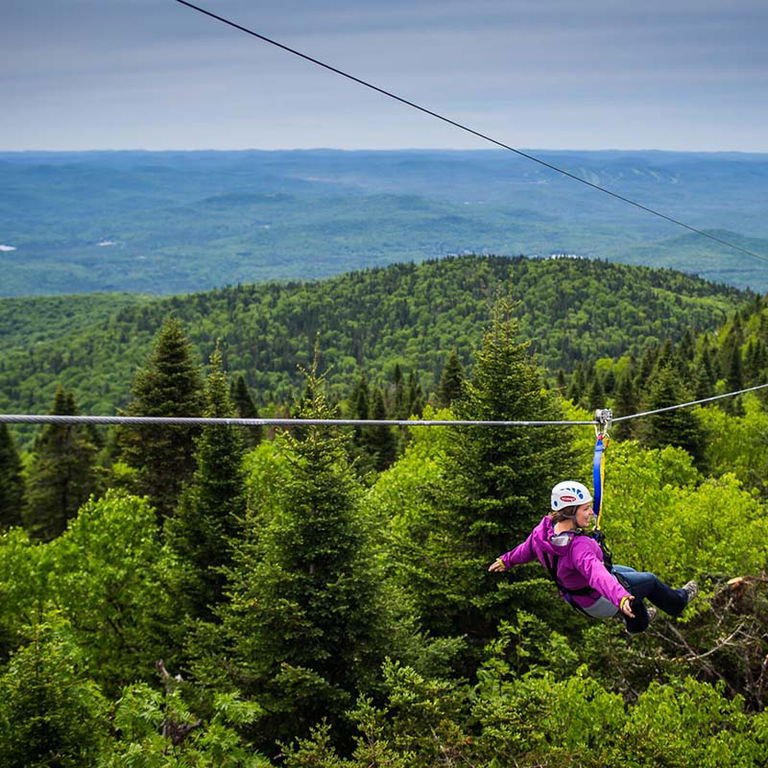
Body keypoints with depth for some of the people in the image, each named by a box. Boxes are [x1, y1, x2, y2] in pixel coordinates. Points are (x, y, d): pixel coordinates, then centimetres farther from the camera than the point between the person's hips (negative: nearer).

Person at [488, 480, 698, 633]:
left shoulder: (543, 529, -18)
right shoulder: (578, 546, -42)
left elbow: (528, 548, 1)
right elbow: (597, 574, -57)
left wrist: (507, 560, 21)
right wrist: (621, 598, -71)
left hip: (572, 592, 8)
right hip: (599, 602, -8)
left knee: (631, 573, 32)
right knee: (650, 581, 14)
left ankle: (638, 622, 54)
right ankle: (677, 602, 46)